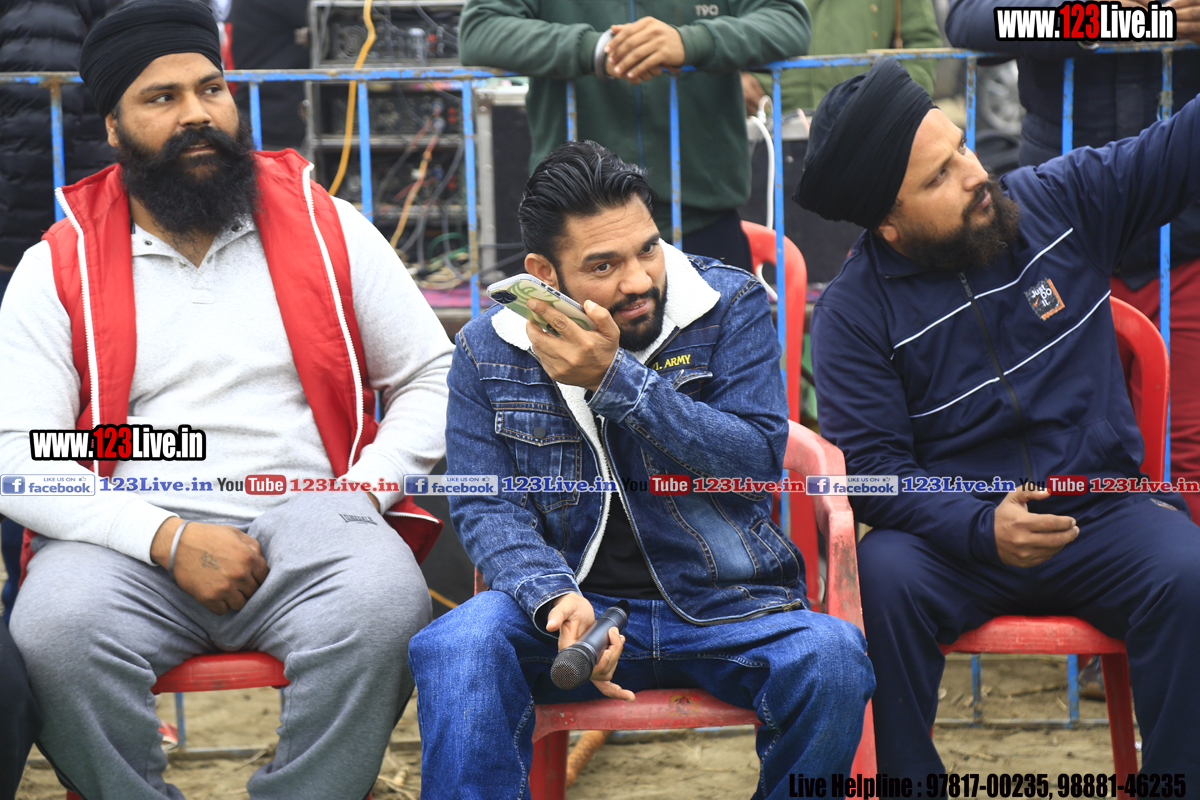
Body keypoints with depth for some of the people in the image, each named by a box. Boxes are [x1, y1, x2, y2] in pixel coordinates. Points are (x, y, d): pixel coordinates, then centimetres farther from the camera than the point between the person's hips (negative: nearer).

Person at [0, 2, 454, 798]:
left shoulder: (327, 228, 11)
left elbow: (433, 376, 13)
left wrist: (356, 502, -3)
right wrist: (169, 539, -14)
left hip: (308, 520, 1)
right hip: (131, 540, 0)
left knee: (383, 606, -33)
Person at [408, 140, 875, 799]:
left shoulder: (731, 306, -2)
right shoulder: (487, 350, 2)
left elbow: (759, 459, -13)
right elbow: (484, 506, -2)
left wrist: (616, 379, -23)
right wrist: (555, 600, -23)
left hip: (725, 606, 0)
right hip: (577, 601, 0)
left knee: (832, 658, -30)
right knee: (453, 650, -31)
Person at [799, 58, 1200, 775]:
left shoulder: (1063, 203, 2)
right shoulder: (854, 313, -6)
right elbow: (871, 464, -11)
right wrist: (982, 528, -26)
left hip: (1104, 514, 2)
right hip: (954, 532, -2)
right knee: (881, 579, -31)